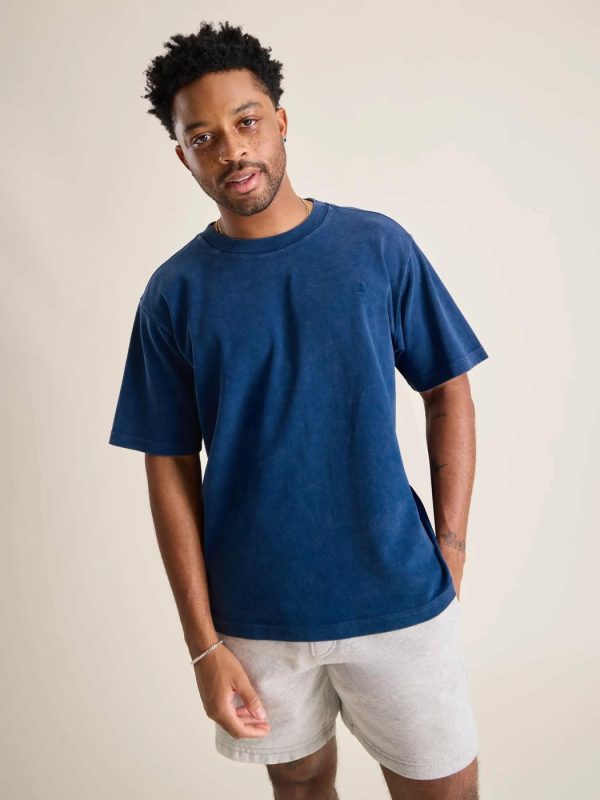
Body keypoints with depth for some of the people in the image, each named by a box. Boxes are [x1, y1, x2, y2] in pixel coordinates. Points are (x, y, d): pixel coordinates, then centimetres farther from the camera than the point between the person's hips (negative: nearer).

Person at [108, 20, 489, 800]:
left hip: (401, 598, 0)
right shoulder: (175, 292, -5)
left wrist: (451, 545, -5)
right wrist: (203, 641, -5)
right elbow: (171, 469, -3)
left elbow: (449, 393, 2)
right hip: (256, 616, 1)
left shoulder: (379, 246, -4)